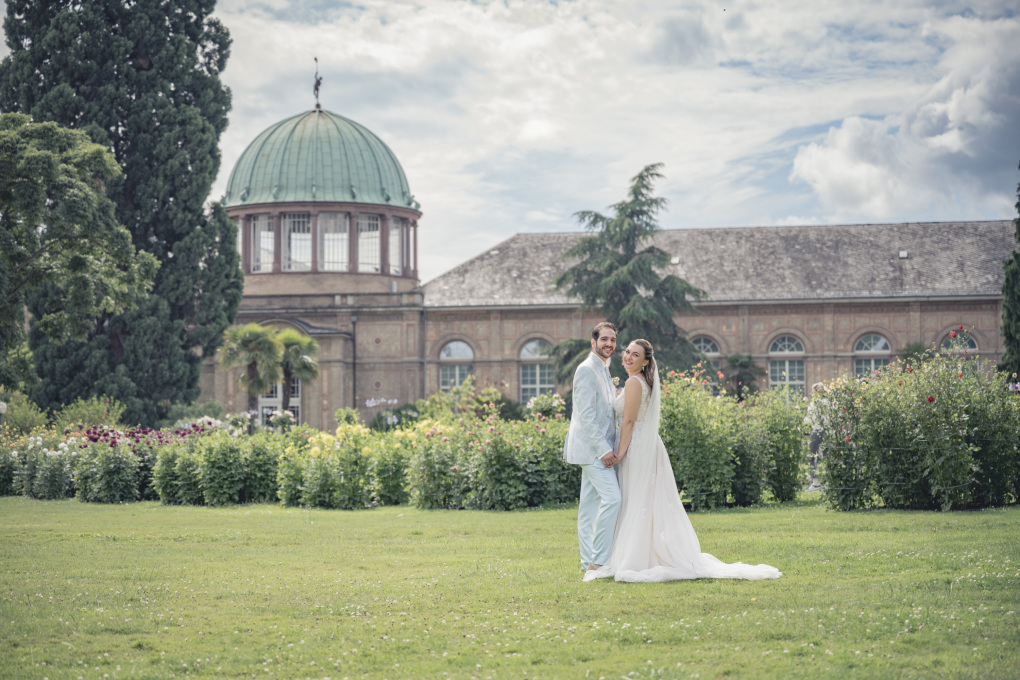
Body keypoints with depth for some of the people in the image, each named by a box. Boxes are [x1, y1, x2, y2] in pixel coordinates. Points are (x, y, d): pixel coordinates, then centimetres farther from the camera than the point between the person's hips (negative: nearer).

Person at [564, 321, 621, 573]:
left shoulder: (603, 371, 19)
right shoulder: (586, 370, -12)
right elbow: (586, 415, -19)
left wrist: (608, 447, 18)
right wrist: (603, 449, -22)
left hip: (601, 448, 10)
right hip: (593, 448, -10)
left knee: (591, 505, 9)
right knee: (612, 497, -17)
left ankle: (589, 562, 11)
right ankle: (599, 560, -15)